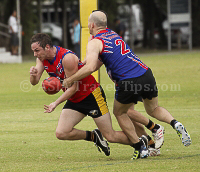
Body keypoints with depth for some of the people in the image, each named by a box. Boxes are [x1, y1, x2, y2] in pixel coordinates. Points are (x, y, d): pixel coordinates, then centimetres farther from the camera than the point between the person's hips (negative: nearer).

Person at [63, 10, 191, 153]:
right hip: (146, 74, 6)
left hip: (128, 82, -6)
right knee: (153, 109, 26)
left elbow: (90, 68, -18)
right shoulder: (113, 34, 23)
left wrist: (70, 80, -6)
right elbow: (97, 64, 28)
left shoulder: (95, 43, -2)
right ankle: (175, 124, -2)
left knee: (119, 113, 20)